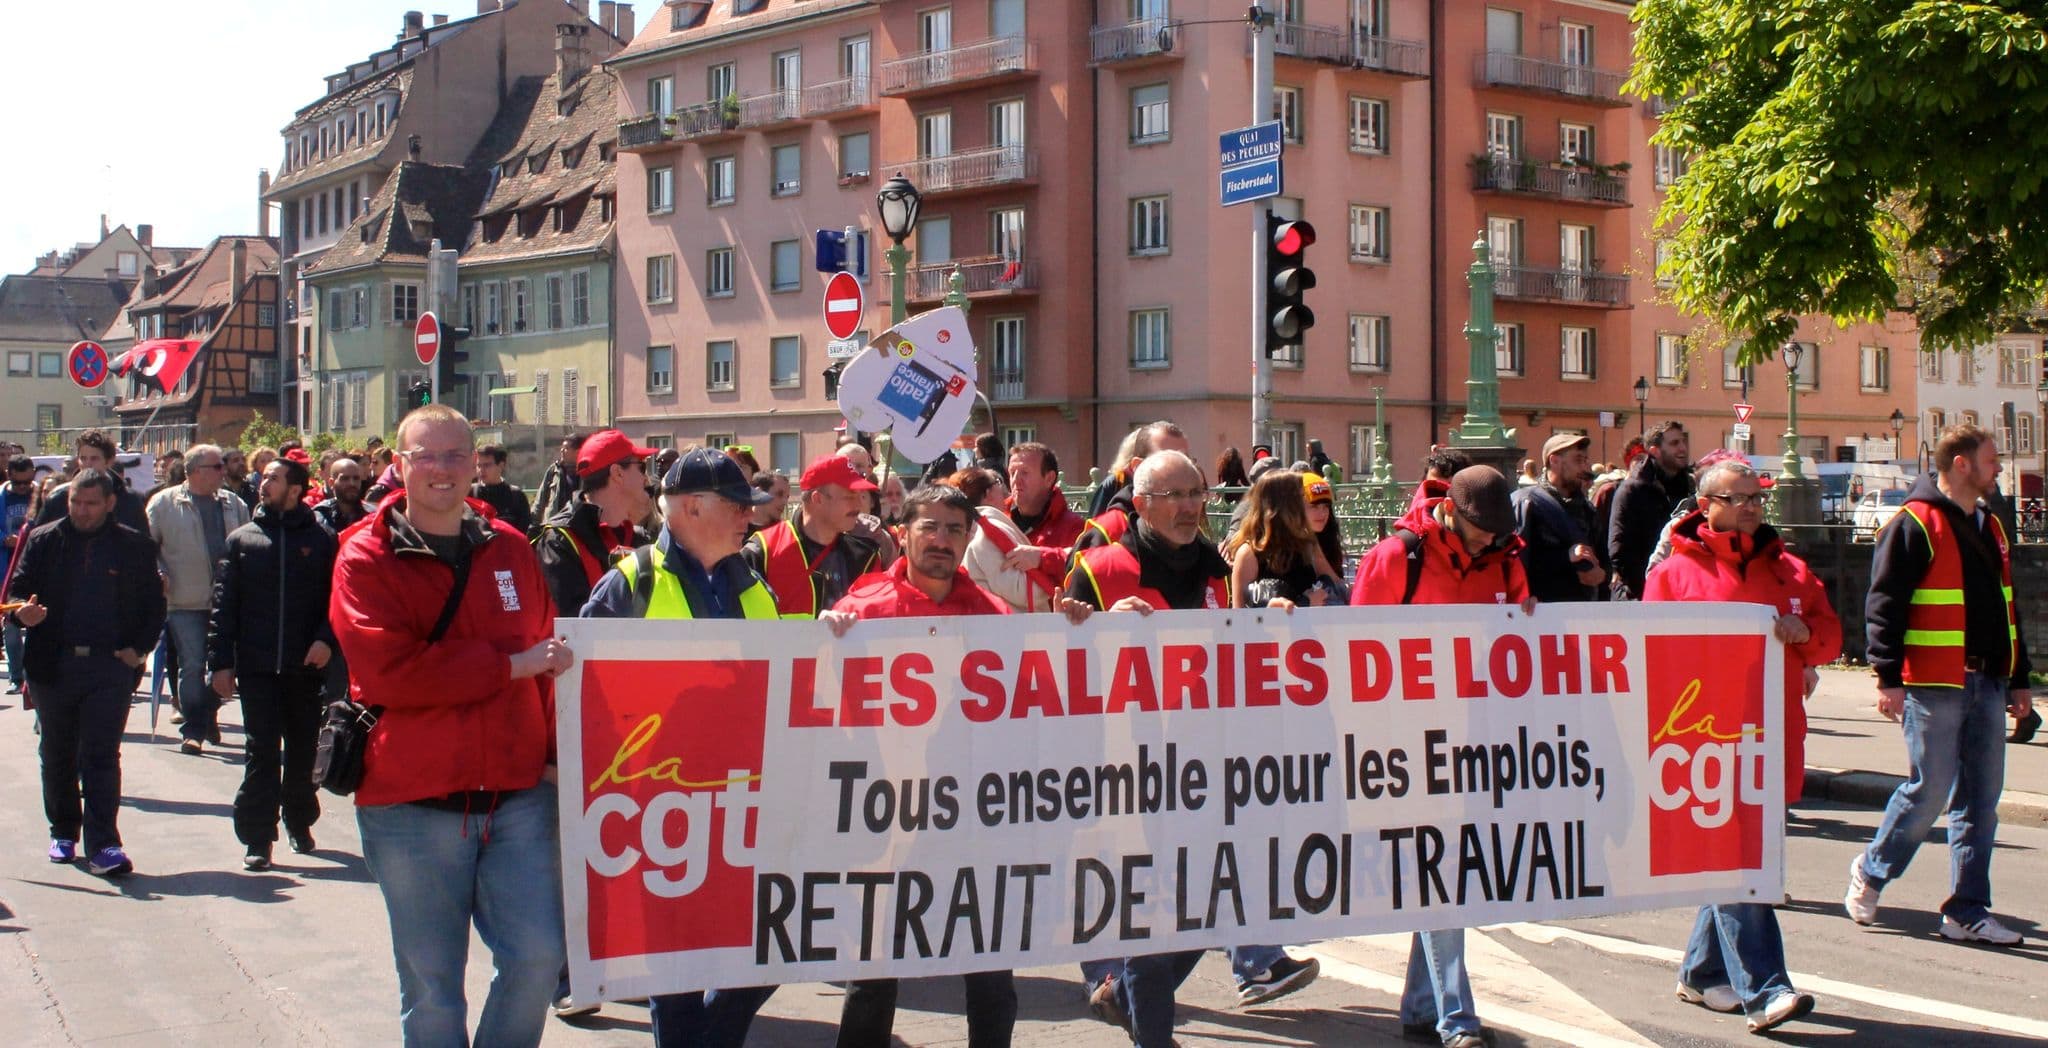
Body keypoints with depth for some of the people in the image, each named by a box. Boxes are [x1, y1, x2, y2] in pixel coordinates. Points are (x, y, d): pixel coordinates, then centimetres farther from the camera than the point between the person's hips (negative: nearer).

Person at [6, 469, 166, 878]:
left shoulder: (135, 547, 4)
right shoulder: (43, 541, 6)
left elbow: (154, 605, 7)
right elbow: (17, 591, 5)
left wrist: (138, 648, -6)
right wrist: (22, 610, -18)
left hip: (111, 665, -2)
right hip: (53, 666, 2)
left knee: (102, 756, -7)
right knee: (57, 755, 13)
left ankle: (103, 845, -9)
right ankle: (63, 832, 28)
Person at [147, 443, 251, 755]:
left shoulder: (233, 504, 11)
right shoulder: (165, 503, 0)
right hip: (186, 601, -4)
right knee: (192, 666, -4)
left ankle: (209, 714, 32)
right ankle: (194, 730, 2)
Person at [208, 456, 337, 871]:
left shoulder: (320, 540, 3)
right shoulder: (242, 539, 6)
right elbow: (223, 604, 4)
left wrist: (326, 639, -15)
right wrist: (220, 662, -1)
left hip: (305, 666, 0)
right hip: (256, 666, 0)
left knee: (302, 750, 12)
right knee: (262, 752, -3)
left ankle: (299, 821, 30)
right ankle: (258, 838, 1)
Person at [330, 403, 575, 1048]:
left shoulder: (509, 549, 9)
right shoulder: (366, 559, -3)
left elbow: (546, 658, 16)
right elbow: (390, 671, -16)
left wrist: (555, 750, 6)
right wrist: (509, 664, -14)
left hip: (519, 795, 3)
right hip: (411, 806, -3)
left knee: (538, 956, -4)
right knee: (431, 986, 6)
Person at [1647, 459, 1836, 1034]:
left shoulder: (1789, 571, 17)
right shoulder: (1675, 573, 1)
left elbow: (1829, 636, 17)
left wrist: (1804, 633, -4)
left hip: (1775, 742, 6)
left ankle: (1702, 973, 25)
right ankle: (1763, 991, -14)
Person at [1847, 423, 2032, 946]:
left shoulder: (1990, 527, 17)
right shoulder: (1916, 524, -9)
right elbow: (1883, 603, -13)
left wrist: (2018, 679, 20)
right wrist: (1889, 677, -17)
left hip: (1986, 683, 8)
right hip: (1934, 684, -8)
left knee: (1981, 799, 6)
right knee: (1930, 791, -5)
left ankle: (1967, 912, 12)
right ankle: (1870, 872, 18)